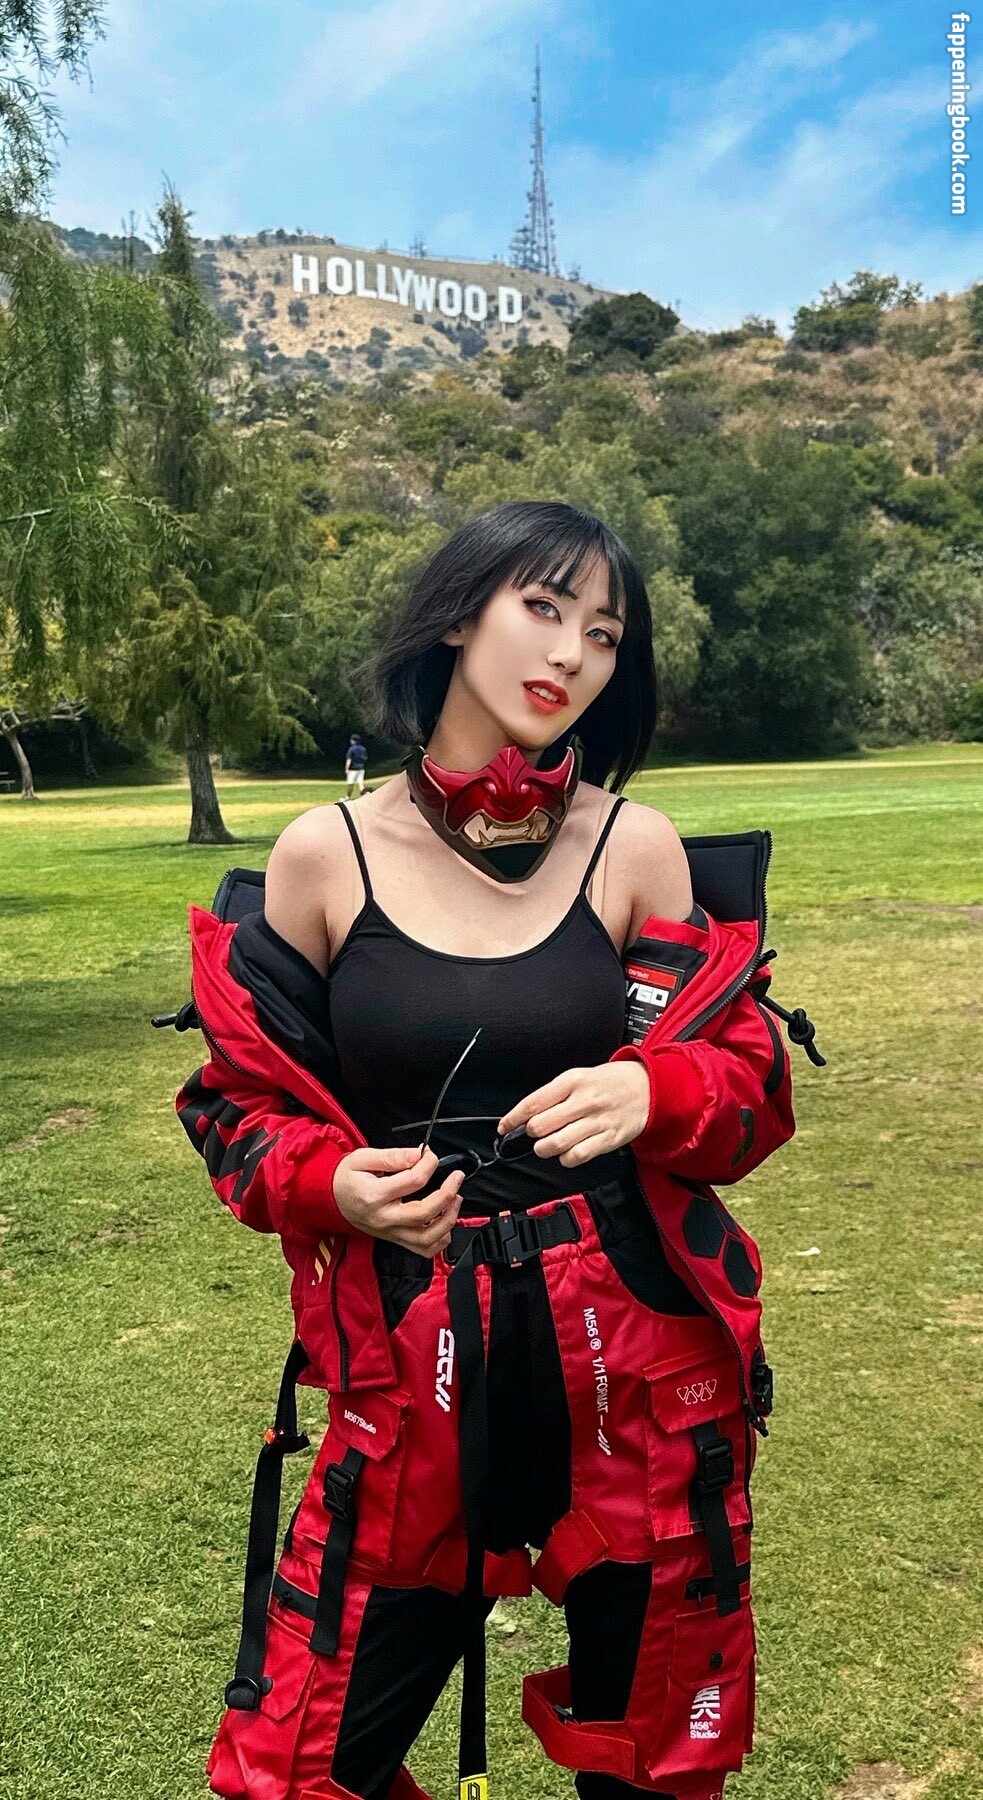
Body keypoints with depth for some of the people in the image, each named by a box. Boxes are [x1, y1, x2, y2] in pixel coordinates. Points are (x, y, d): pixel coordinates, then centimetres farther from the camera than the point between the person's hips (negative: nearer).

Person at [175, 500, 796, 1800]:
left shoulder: (637, 847, -2)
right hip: (409, 1359, 0)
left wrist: (650, 1094, -20)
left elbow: (747, 1087, 1)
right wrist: (330, 1182, -16)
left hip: (636, 1355, 1)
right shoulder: (326, 854, -3)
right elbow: (250, 1097, 4)